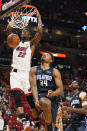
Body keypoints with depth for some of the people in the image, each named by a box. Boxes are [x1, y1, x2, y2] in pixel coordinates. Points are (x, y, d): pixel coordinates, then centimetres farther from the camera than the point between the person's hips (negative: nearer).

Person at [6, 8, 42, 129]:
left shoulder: (31, 43, 10)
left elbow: (40, 33, -4)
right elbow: (8, 32, 7)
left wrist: (39, 17, -3)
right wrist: (11, 23, -1)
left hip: (26, 73, -2)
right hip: (15, 73, 2)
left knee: (30, 98, -1)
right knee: (17, 96, -15)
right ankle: (23, 121, -22)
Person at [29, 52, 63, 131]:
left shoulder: (55, 72, 10)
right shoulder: (34, 70, 13)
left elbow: (60, 89, 2)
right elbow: (33, 86, 0)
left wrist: (53, 93, -22)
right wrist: (36, 100, -17)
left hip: (52, 98, 2)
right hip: (39, 96, -2)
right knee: (47, 103, -37)